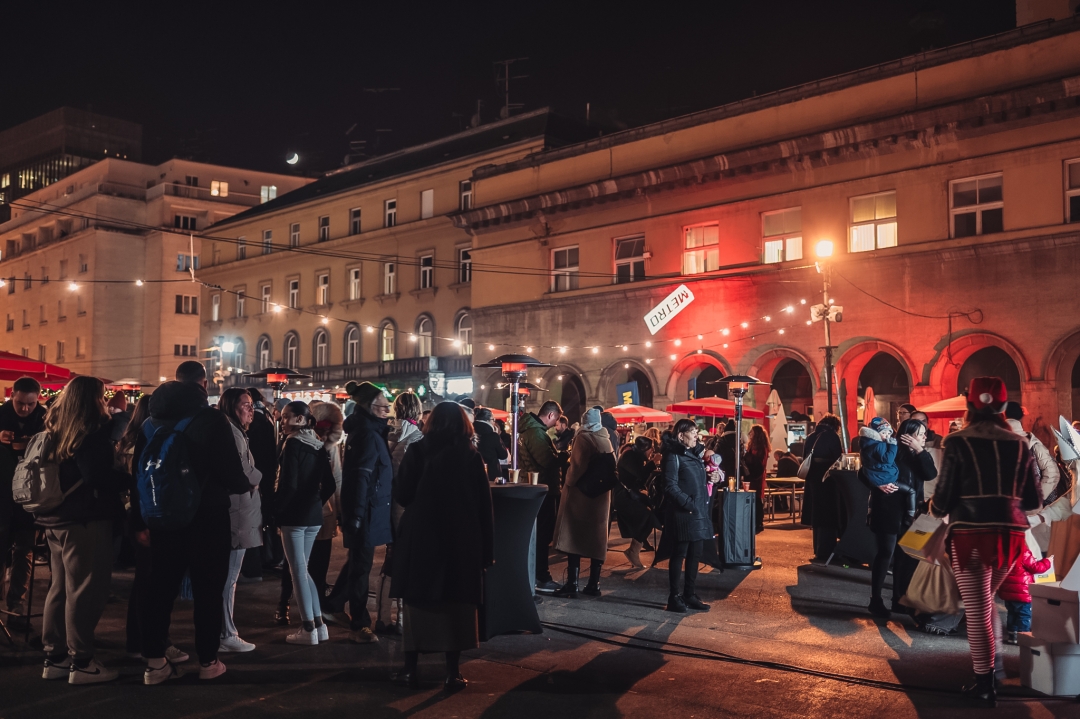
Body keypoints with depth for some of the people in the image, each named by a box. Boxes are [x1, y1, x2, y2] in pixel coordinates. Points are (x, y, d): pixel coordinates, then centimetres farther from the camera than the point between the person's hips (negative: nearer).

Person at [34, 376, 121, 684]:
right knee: (84, 592, -2)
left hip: (56, 519, 9)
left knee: (61, 588, 15)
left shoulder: (55, 434, 8)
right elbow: (99, 477, -21)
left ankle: (55, 657, 22)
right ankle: (81, 662, 2)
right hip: (85, 521, -9)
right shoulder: (91, 435, -16)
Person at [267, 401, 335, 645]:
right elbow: (329, 485, 11)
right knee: (302, 569, 16)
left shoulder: (293, 444, -12)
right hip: (313, 516, 7)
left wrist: (272, 508, -7)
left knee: (298, 571, 0)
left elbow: (288, 484, -18)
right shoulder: (318, 446, 10)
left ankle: (308, 629, 4)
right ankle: (318, 625, 16)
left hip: (294, 515, -7)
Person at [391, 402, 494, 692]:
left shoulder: (417, 452, -5)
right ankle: (453, 673, 8)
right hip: (460, 540, 0)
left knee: (418, 603, 11)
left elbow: (401, 495, -4)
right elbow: (484, 506, -3)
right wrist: (486, 550, 3)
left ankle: (411, 668, 14)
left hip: (421, 538, 0)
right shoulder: (471, 456, -3)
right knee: (455, 605, 7)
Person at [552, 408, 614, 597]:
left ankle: (572, 584, -7)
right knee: (596, 538, 9)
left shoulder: (583, 437, -10)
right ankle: (594, 584, 12)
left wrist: (569, 483, -7)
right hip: (600, 494, 7)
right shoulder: (606, 440, 11)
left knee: (573, 537, -4)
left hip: (580, 493, -7)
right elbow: (610, 467, 12)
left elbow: (578, 466, -18)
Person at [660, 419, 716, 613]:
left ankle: (690, 595, 19)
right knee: (680, 554, -3)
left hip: (699, 512, 8)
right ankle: (674, 597, 4)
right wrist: (689, 504, -19)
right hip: (683, 513, -8)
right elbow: (671, 487, -16)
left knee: (694, 554, 11)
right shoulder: (674, 457, -9)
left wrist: (711, 477, 3)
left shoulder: (695, 454, 16)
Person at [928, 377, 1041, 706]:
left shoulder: (959, 443, -7)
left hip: (971, 534, -4)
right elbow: (1034, 501, 9)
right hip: (1010, 534, 4)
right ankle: (992, 660, 28)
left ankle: (985, 684, 9)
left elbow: (943, 497, -7)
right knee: (986, 600, 25)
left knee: (977, 609, 4)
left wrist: (935, 508, 15)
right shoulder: (1019, 444, 5)